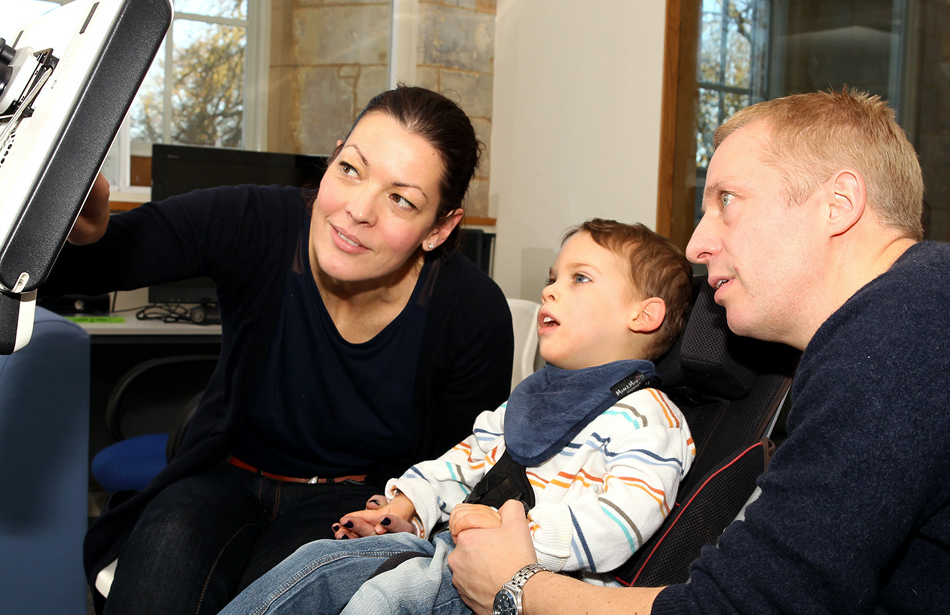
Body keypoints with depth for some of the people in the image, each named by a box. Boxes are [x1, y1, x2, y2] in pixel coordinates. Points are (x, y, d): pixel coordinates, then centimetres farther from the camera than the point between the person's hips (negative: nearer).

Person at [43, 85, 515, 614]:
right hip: (231, 476, 1)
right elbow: (62, 269, -22)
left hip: (359, 496, -1)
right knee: (173, 536, -32)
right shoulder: (254, 224, -20)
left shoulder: (474, 314, -18)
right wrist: (83, 231, -46)